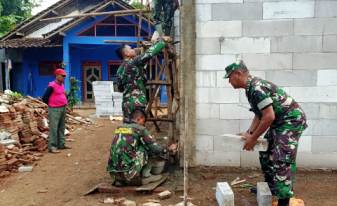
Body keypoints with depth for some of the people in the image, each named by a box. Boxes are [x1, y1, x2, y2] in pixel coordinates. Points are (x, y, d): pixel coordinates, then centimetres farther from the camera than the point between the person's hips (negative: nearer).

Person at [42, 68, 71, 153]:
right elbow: (44, 98, -12)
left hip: (63, 108, 9)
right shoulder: (52, 86, -15)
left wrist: (64, 103, 14)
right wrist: (51, 105, 0)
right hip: (54, 110, -9)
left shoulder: (62, 84, 11)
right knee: (54, 128, -9)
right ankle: (52, 146, -6)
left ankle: (61, 144, 22)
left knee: (61, 128, 13)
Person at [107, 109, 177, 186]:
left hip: (113, 174, 6)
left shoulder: (119, 128, 18)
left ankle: (119, 180, 17)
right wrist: (169, 149, 26)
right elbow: (155, 148, 5)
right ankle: (146, 176, 13)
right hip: (128, 173, -6)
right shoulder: (140, 129, 0)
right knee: (144, 148, 10)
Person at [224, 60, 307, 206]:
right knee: (266, 153, 18)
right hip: (281, 121, 11)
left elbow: (269, 117, -28)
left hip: (292, 119, -11)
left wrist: (253, 139, -19)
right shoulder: (251, 87, 7)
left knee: (282, 160, -14)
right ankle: (271, 186, 31)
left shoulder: (257, 87, -25)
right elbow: (259, 114, 17)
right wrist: (249, 133, 9)